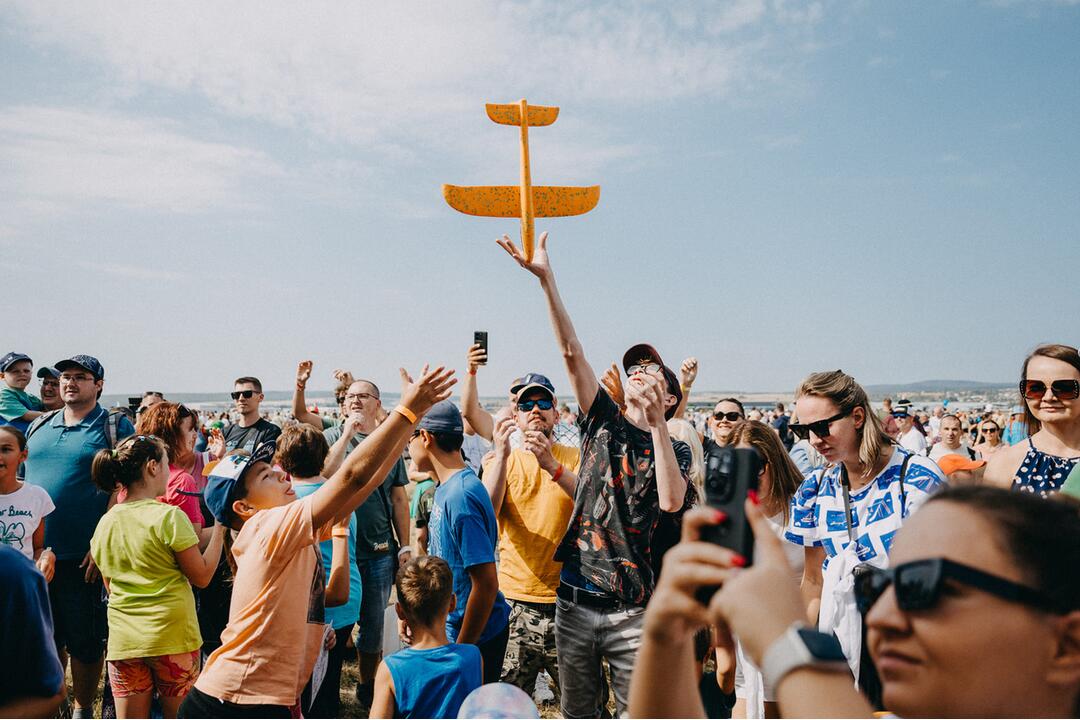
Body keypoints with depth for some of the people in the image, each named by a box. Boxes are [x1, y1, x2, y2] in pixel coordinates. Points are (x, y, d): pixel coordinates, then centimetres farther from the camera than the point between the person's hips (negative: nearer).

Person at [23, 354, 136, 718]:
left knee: (85, 640, 7)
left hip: (83, 556, -5)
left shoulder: (115, 427, -4)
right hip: (36, 552, 5)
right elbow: (24, 478, 18)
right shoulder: (39, 426, 12)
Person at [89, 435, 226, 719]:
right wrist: (219, 528, -2)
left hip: (123, 641, 5)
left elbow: (110, 587, 15)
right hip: (172, 639, -5)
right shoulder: (169, 516, -14)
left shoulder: (105, 522, 4)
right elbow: (202, 576, -9)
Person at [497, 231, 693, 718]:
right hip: (575, 599, 2)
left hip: (633, 611, -2)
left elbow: (672, 500, -19)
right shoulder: (604, 422, 7)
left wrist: (658, 423, -20)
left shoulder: (675, 450, 3)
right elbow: (572, 353, -4)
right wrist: (545, 277, -12)